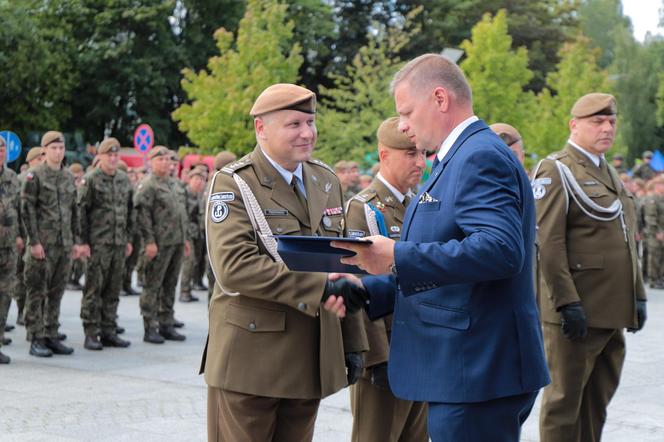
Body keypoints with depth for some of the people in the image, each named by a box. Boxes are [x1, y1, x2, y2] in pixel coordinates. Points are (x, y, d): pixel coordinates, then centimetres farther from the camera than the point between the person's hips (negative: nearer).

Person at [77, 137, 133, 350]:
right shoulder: (90, 180, -4)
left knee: (113, 290, 9)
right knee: (94, 289, -2)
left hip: (119, 244, 5)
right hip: (97, 243, -5)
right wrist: (83, 241, -11)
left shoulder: (125, 180, 12)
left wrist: (129, 238, 14)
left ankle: (109, 331, 16)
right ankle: (91, 334, 2)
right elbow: (81, 211, -7)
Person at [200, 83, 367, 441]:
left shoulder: (326, 181, 13)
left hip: (311, 360, 6)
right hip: (249, 361, -6)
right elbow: (233, 267, -22)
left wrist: (353, 344, 12)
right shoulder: (232, 184, -8)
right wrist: (319, 286, -24)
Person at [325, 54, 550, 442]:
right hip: (466, 369, 11)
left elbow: (501, 249, -28)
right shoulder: (459, 159, 19)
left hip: (477, 373, -11)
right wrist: (367, 292, 9)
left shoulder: (482, 157, -14)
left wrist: (397, 258, -26)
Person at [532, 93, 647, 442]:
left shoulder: (610, 174, 19)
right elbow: (549, 243, -16)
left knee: (598, 399, 14)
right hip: (577, 312, -8)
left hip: (613, 313, 8)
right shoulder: (555, 171, -8)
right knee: (565, 397, -1)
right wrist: (567, 302, -21)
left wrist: (638, 295, 17)